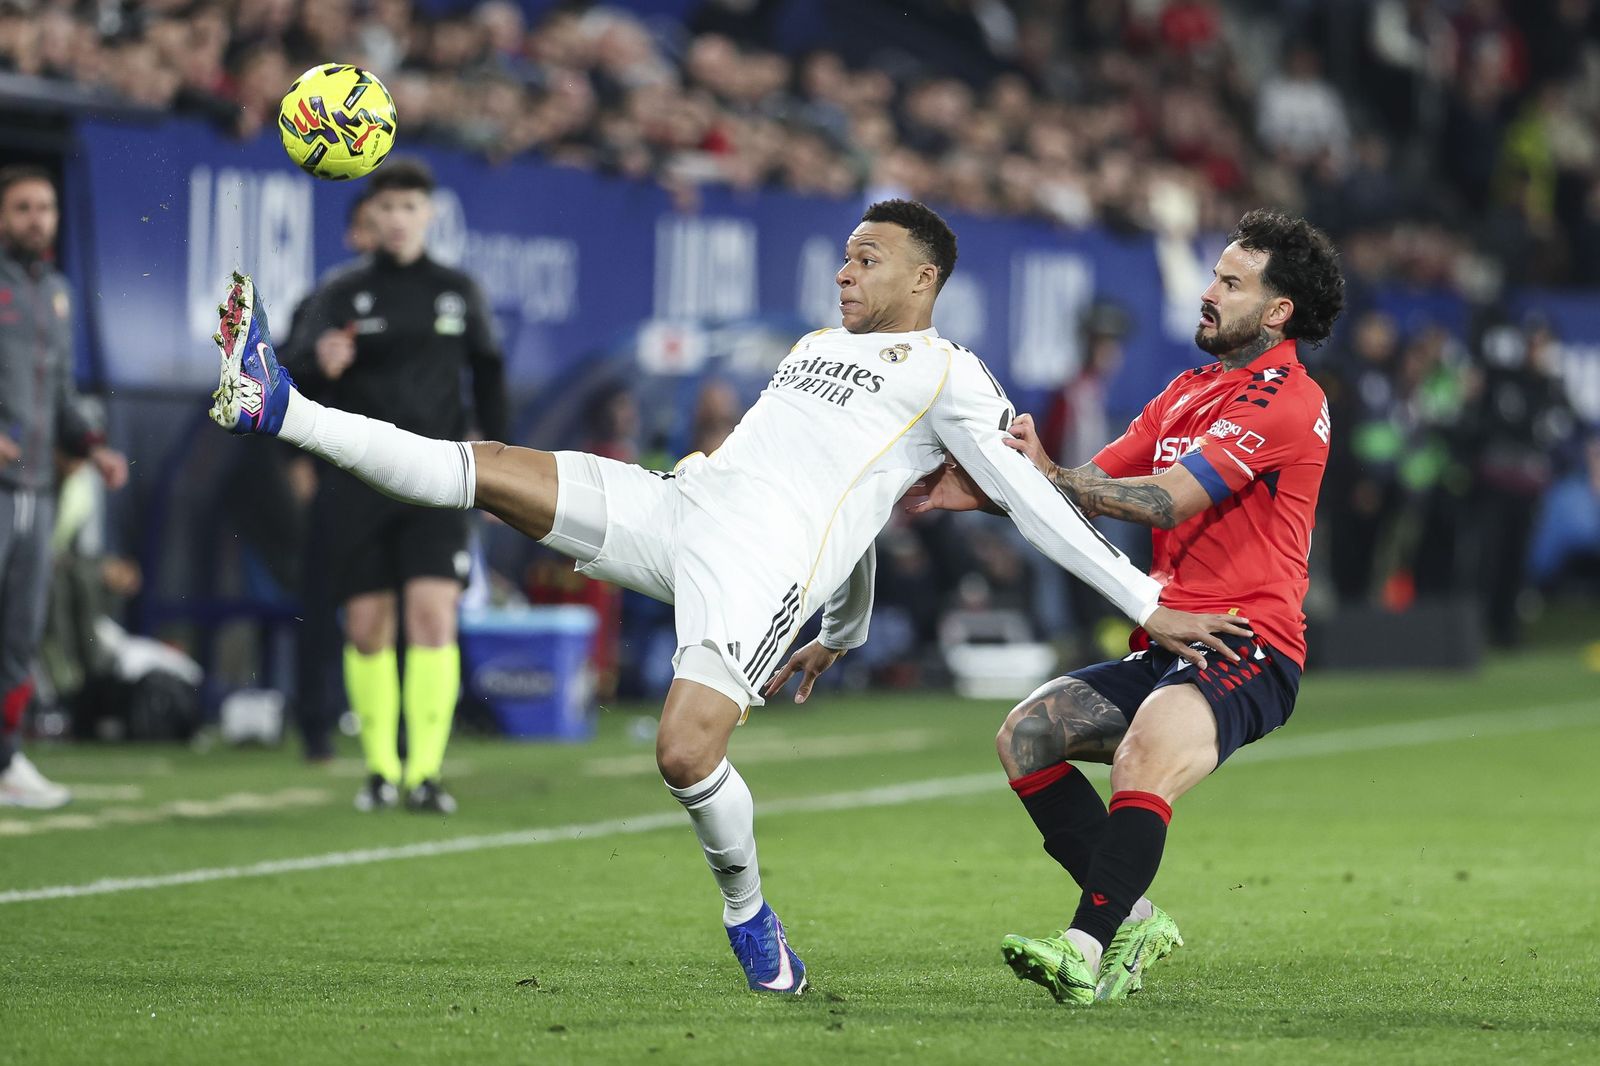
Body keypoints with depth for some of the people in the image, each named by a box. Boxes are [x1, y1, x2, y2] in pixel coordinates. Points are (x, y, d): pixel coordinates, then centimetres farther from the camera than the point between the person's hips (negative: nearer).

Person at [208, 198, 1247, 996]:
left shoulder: (946, 374, 6)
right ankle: (279, 410, -11)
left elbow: (1033, 500, 2)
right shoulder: (817, 346, 30)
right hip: (679, 504, 7)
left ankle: (749, 911, 4)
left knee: (686, 754, -23)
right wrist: (844, 636, 45)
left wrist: (1149, 606, -6)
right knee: (493, 468, -8)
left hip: (768, 560, -7)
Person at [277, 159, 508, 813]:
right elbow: (298, 373, -7)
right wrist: (322, 364, -30)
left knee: (434, 614, -15)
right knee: (367, 627, 2)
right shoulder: (343, 293, 2)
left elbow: (488, 374, 16)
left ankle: (425, 772, -13)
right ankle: (381, 768, 16)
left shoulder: (457, 292, 7)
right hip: (356, 483, 0)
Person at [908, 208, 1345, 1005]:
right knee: (1025, 733, -6)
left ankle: (1090, 952, -38)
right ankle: (1131, 917, -3)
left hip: (1247, 652, -9)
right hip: (1170, 645, 9)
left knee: (1147, 752, -35)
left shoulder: (1286, 400, -10)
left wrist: (1048, 477, -21)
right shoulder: (1189, 391, 20)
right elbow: (1097, 484, 15)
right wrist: (980, 490, 0)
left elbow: (1169, 499, -19)